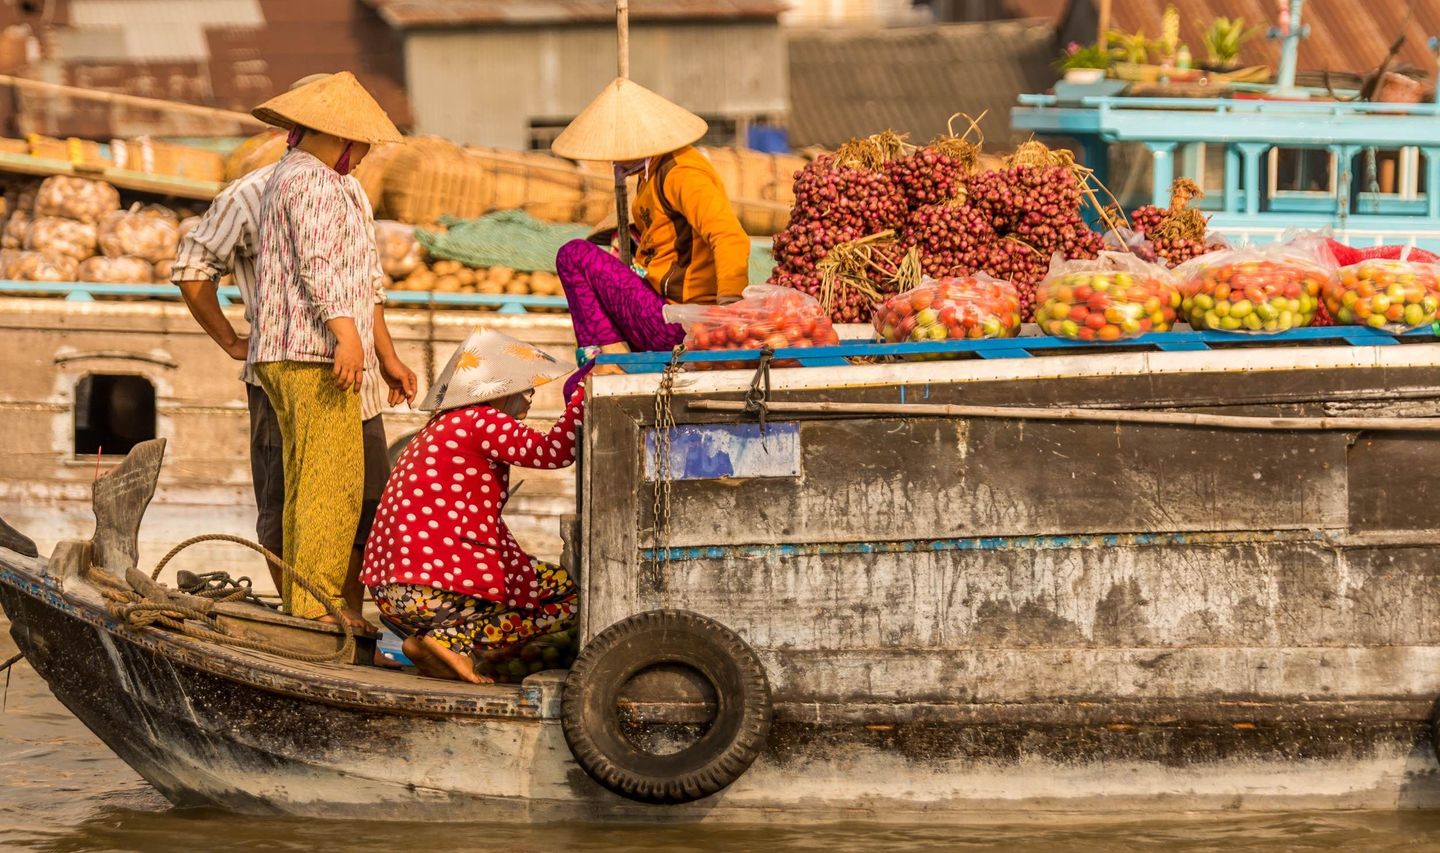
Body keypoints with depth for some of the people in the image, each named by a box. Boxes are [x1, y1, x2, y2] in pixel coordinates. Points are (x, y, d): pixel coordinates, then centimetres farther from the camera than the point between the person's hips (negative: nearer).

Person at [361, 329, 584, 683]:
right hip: (436, 588, -10)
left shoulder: (441, 429, 24)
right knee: (570, 593, -1)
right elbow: (553, 451, -19)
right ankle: (454, 640, -11)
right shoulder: (480, 422, -6)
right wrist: (588, 388, -11)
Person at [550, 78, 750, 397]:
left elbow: (731, 239, -30)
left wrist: (728, 304, -38)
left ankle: (608, 348, -10)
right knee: (578, 390, 15)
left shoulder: (682, 175, -17)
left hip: (672, 326, -11)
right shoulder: (656, 171, 15)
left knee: (574, 255, -8)